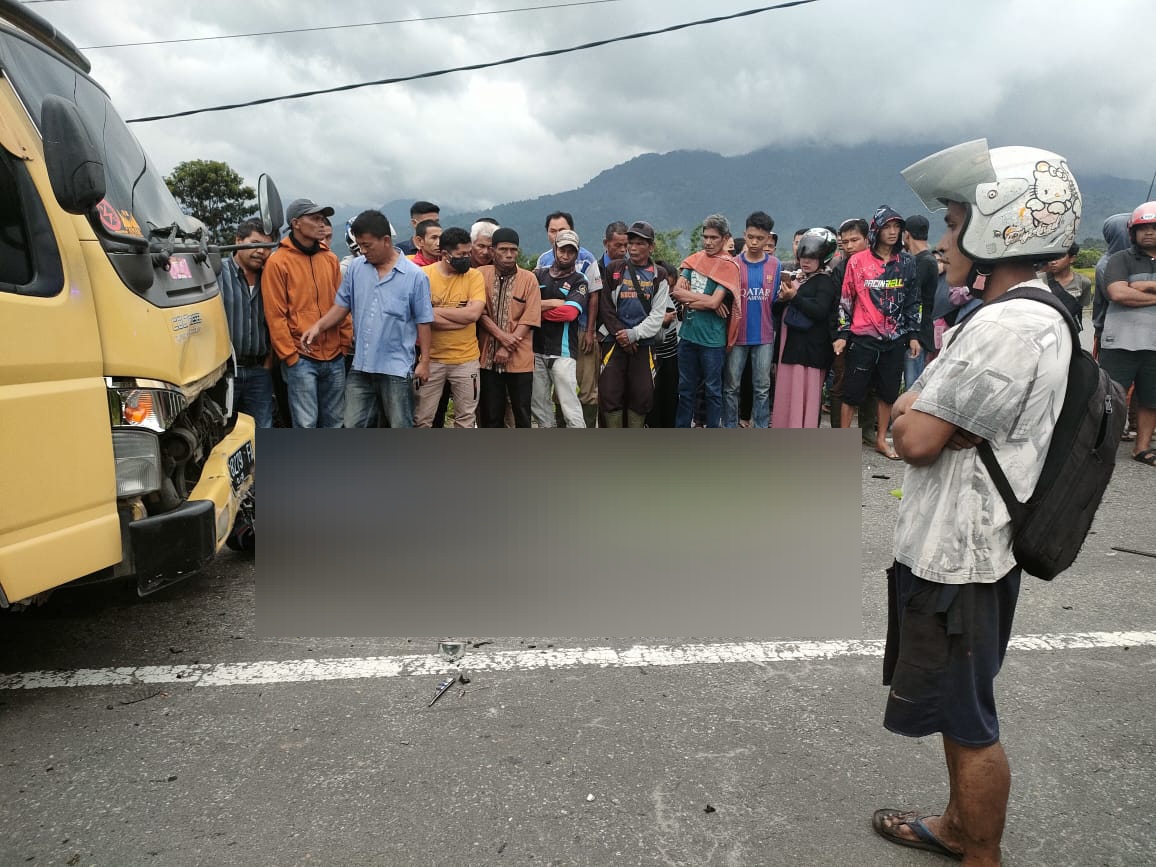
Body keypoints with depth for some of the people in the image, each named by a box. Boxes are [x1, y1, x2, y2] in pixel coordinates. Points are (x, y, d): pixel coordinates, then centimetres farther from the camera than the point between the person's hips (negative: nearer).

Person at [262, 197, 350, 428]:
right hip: (301, 358, -5)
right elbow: (275, 315, -7)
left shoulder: (330, 259, 10)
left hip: (335, 357, 5)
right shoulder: (278, 262, -5)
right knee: (306, 424, -2)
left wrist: (346, 342, 6)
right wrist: (289, 355, -10)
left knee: (334, 422, 12)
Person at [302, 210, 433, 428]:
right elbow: (342, 305, 8)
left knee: (401, 430, 8)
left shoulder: (415, 276, -9)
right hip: (361, 366, 4)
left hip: (397, 367, -4)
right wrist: (319, 326, -8)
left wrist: (424, 361, -6)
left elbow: (423, 321, -5)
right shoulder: (355, 268, 2)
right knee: (354, 428, 11)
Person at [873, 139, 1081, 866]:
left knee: (970, 723, 7)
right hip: (963, 548, 10)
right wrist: (923, 411, -5)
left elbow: (916, 439, -21)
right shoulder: (1036, 317, 10)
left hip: (954, 561, -10)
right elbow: (917, 418, 13)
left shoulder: (1007, 328, -24)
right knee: (962, 711, 24)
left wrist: (913, 411, -3)